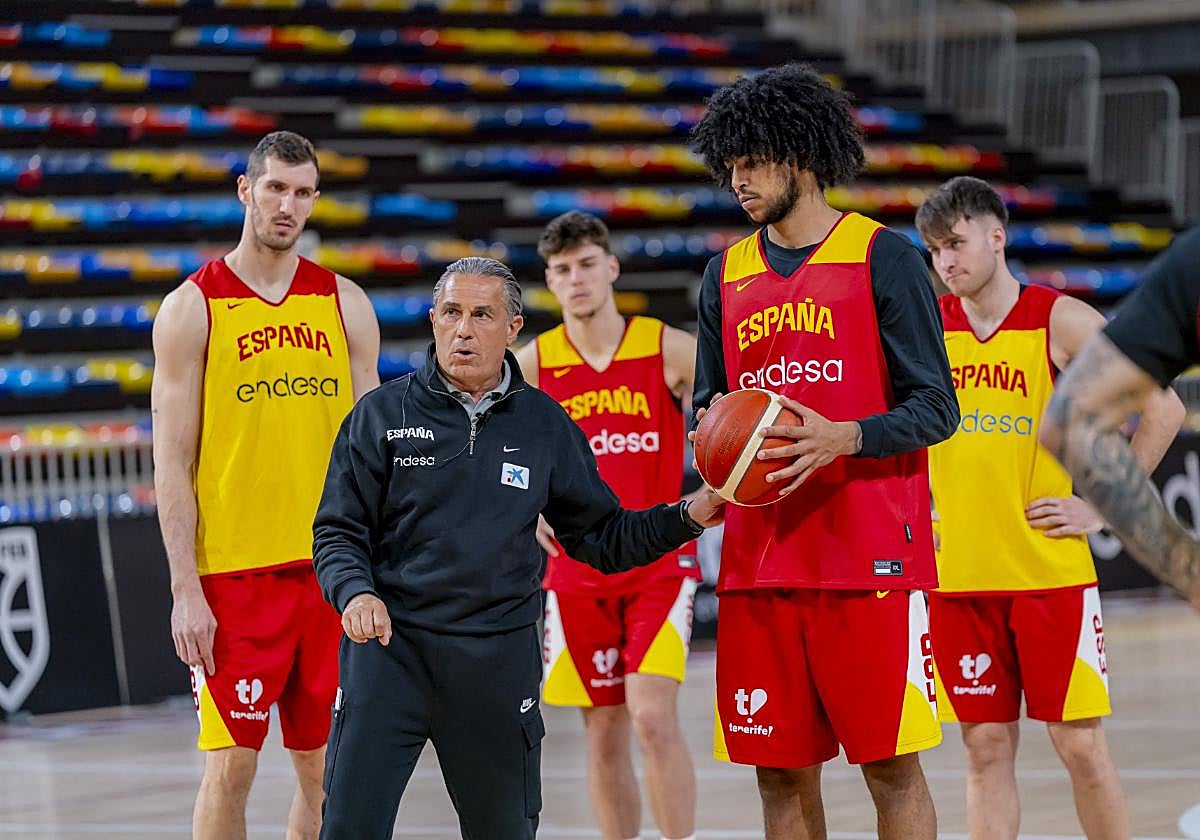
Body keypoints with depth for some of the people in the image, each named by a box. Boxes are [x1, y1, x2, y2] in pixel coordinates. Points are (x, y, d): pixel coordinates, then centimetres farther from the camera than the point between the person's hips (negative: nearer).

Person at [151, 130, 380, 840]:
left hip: (331, 568, 3)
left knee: (328, 765, 6)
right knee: (231, 766, -3)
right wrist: (186, 589, -10)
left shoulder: (345, 303, 9)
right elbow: (172, 461, -3)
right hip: (234, 571, -3)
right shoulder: (192, 308, -1)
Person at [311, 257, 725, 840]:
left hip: (498, 660, 2)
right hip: (389, 645, -2)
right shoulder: (382, 414, 2)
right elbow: (338, 532, 3)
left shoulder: (545, 425, 8)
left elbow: (602, 538, 12)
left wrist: (689, 516, -3)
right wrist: (355, 592, -18)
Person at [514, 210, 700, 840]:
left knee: (653, 718, -17)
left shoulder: (672, 350, -4)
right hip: (577, 569, 2)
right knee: (604, 733, 6)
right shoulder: (532, 364, 1)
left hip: (661, 559, -2)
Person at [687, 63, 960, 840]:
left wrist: (843, 439, -21)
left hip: (870, 557, -5)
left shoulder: (883, 257, -2)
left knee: (891, 767, -3)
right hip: (759, 564, 5)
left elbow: (935, 409, -5)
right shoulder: (727, 273, 13)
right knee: (782, 773, 7)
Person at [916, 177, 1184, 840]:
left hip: (1050, 571, -3)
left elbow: (1163, 408, -2)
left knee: (1079, 744, -2)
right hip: (958, 576, 3)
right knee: (986, 748, 4)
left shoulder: (1062, 322, -4)